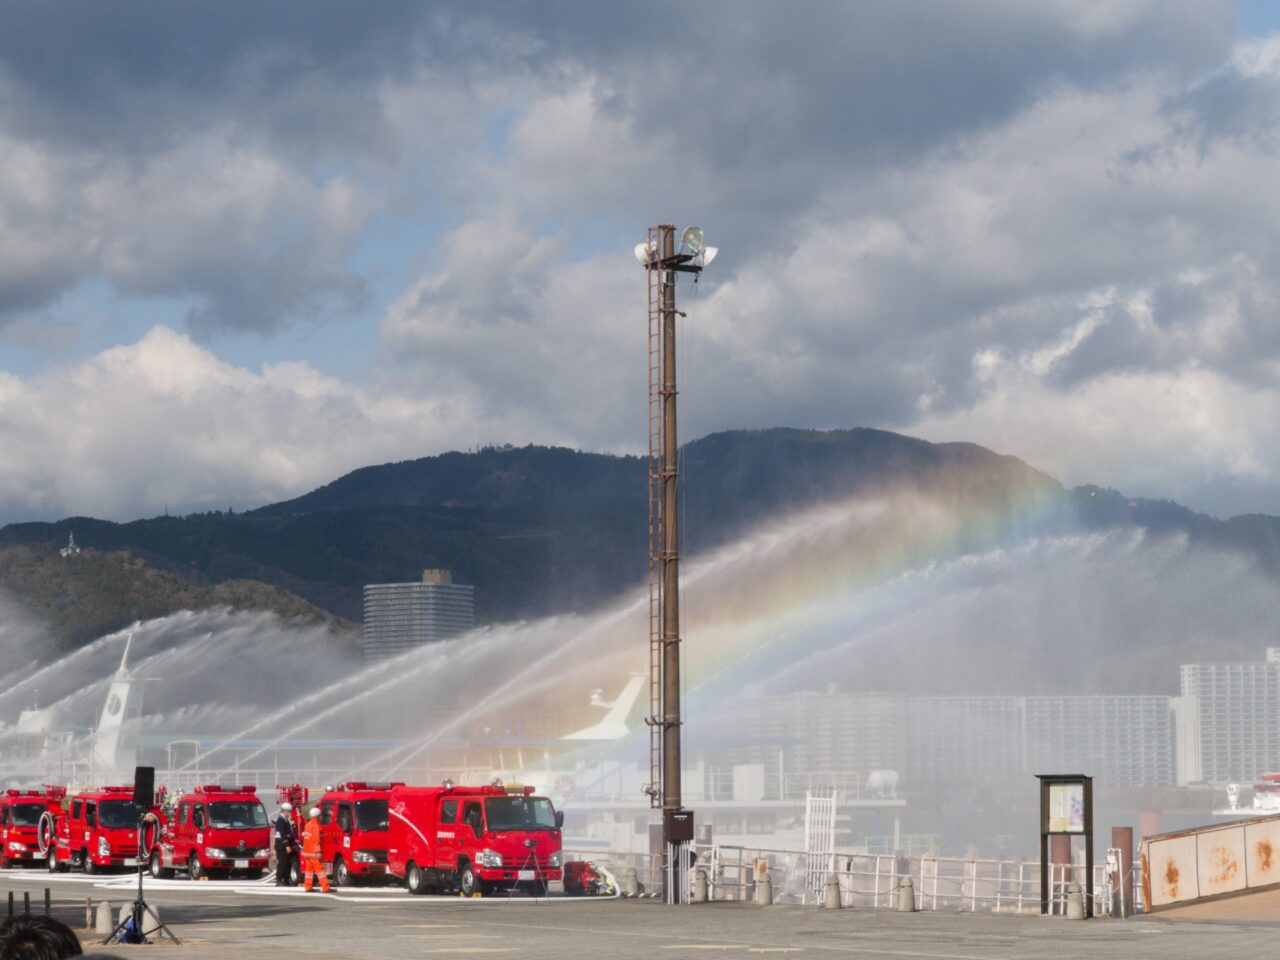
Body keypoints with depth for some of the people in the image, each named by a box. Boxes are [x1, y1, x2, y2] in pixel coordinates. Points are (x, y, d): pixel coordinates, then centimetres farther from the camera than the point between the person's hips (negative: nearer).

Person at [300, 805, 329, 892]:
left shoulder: (307, 824, 13)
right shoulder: (315, 825, -13)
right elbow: (316, 840, -18)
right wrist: (318, 853, -19)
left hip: (306, 852, 9)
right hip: (313, 852, -9)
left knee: (309, 869, 12)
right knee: (320, 869, -10)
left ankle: (307, 887, 11)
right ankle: (325, 887, -14)